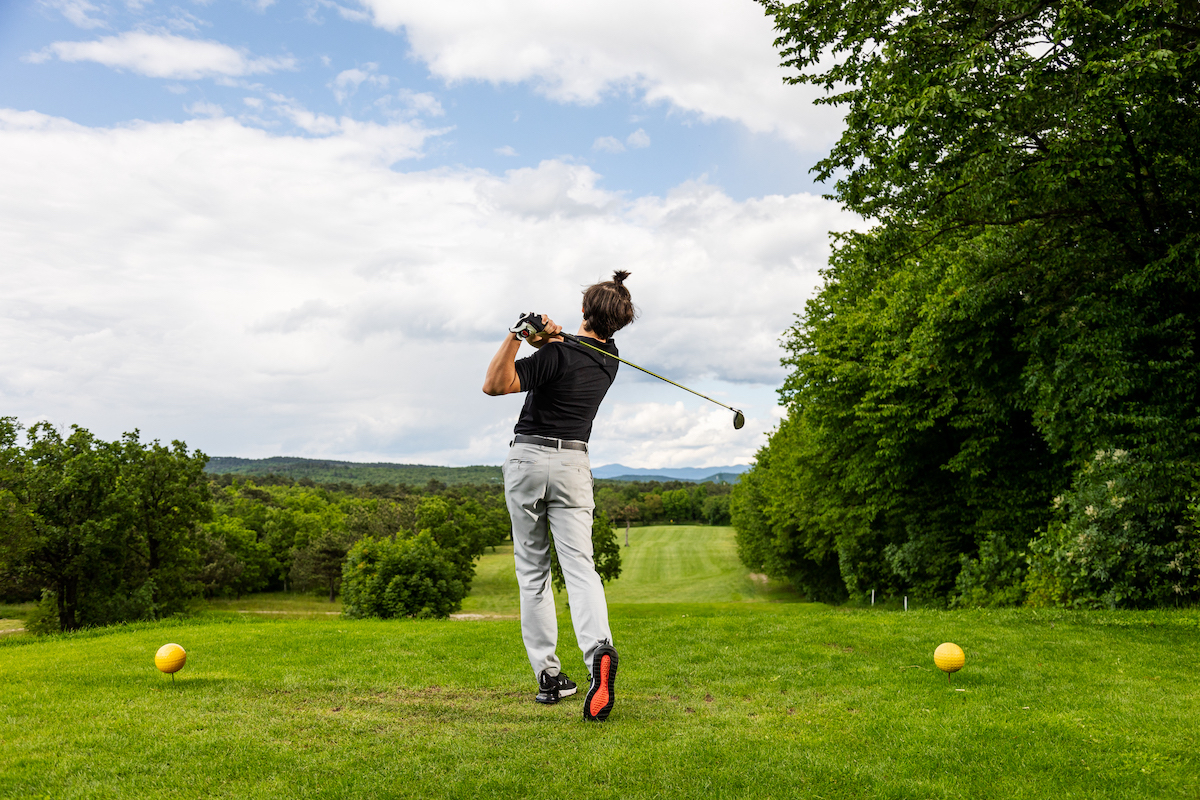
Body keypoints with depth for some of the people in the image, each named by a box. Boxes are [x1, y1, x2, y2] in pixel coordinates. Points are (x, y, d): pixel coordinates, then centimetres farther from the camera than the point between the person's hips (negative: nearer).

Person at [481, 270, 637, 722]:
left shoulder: (557, 355, -12)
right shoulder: (609, 357, 8)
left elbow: (494, 385, -18)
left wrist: (517, 335, -21)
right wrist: (550, 335, 0)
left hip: (528, 458, -3)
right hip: (573, 463, 3)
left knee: (532, 571, 6)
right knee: (579, 565, -6)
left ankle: (548, 676, 8)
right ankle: (599, 648, -31)